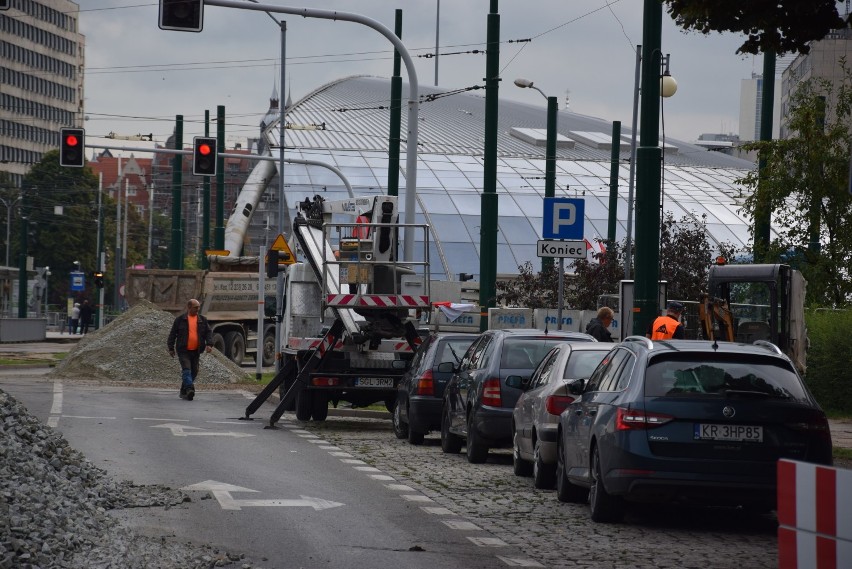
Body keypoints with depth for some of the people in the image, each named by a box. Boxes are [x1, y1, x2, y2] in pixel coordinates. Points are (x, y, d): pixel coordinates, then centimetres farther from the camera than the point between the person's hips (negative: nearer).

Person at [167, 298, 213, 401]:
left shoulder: (202, 320, 10)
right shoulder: (180, 319, 2)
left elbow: (209, 333, 8)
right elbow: (172, 334, 6)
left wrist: (209, 344, -10)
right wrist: (171, 348, 3)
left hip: (196, 351, 4)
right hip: (183, 350, -4)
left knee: (194, 371, 6)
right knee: (186, 369, -19)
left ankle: (183, 392, 18)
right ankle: (189, 389, -32)